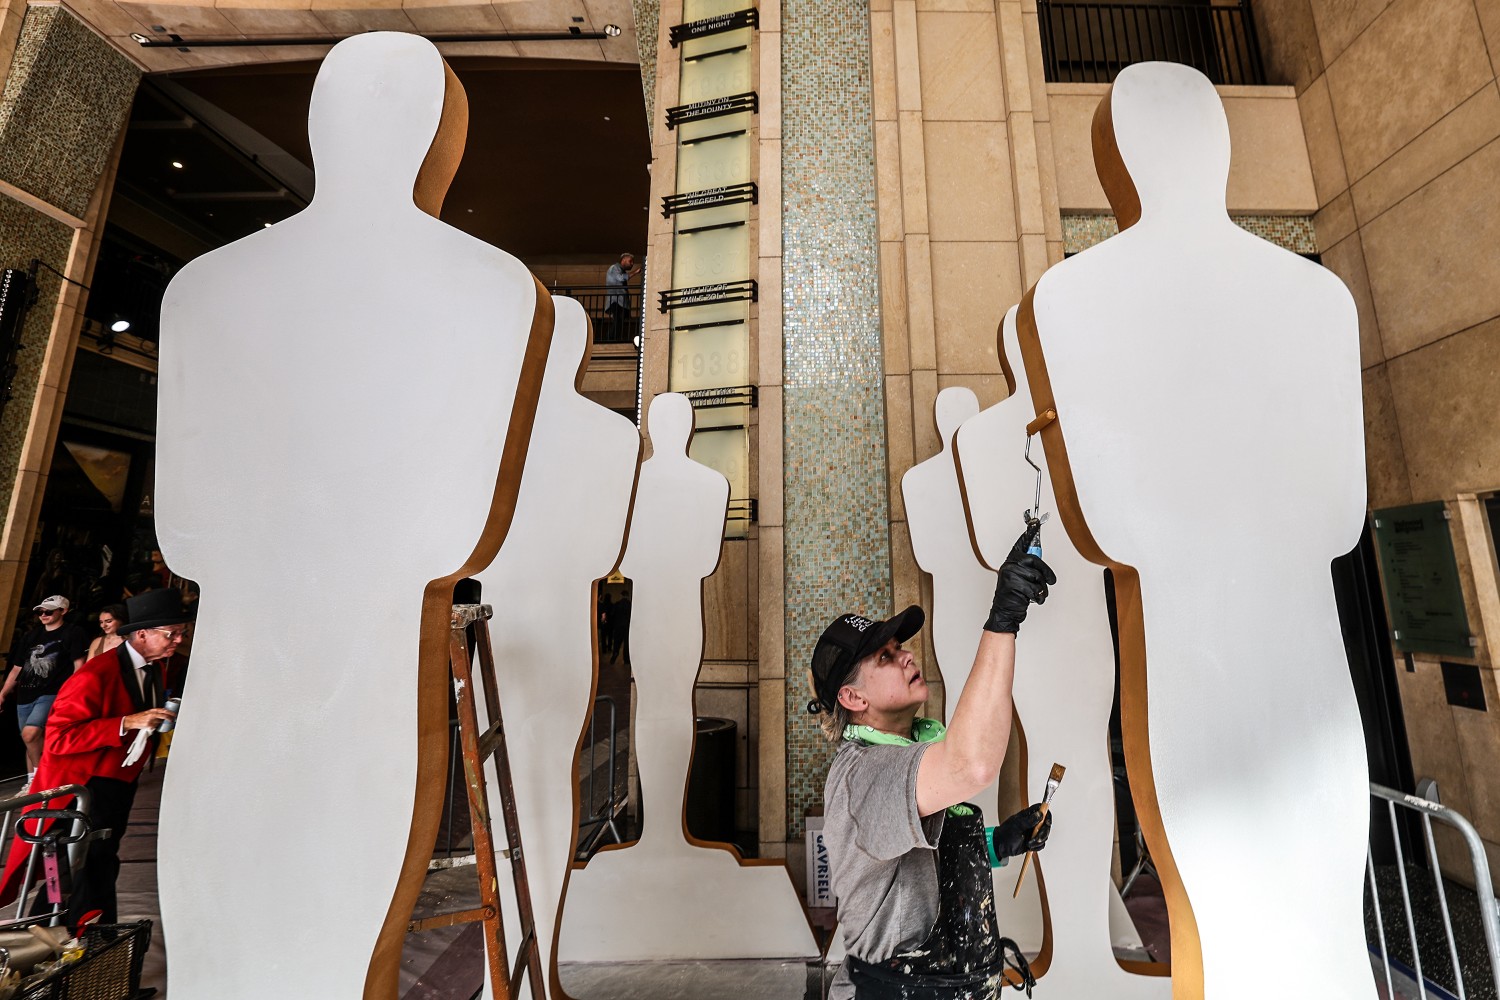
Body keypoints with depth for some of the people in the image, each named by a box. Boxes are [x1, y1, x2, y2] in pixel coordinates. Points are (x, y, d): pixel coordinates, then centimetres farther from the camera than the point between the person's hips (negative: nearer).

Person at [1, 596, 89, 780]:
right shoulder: (30, 636, 15)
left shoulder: (72, 633, -2)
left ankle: (41, 775, -4)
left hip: (52, 694, -6)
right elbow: (16, 669, 20)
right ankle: (32, 782, 23)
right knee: (31, 741, 12)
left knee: (30, 733, -22)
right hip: (25, 696, 6)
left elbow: (79, 666, -8)